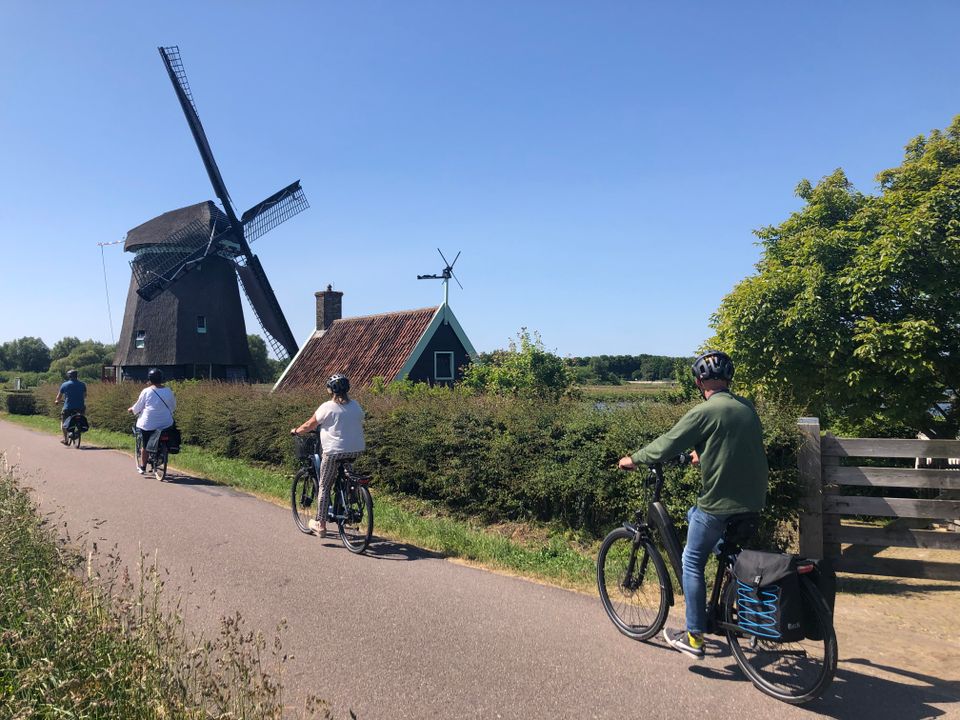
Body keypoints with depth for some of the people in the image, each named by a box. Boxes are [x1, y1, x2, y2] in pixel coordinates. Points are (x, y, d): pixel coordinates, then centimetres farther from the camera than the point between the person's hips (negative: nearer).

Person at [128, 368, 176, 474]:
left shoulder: (146, 391, -6)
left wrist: (131, 409, 23)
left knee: (145, 445, 10)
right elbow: (174, 406, 12)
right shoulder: (168, 391, 1)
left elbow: (138, 407, 2)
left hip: (148, 424, -2)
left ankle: (142, 467, 17)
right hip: (166, 424, 2)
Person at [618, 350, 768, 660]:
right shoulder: (746, 407, 5)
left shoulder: (704, 412, -17)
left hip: (720, 504, -7)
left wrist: (633, 459, 2)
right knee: (693, 515, 30)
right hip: (753, 500, 8)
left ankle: (694, 637, 14)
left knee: (692, 562, 9)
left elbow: (666, 445, -13)